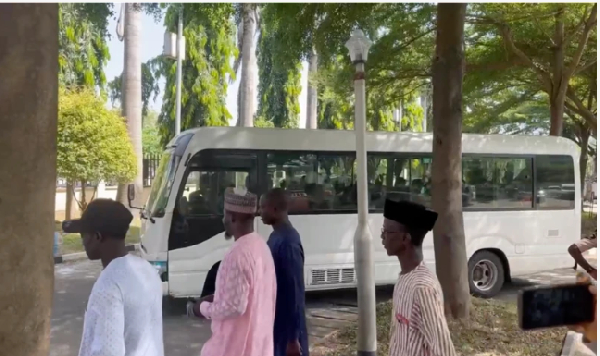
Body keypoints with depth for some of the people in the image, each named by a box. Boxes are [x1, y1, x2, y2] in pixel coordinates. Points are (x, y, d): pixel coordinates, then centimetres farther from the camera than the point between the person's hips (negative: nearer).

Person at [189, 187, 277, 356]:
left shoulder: (238, 255, -25)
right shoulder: (260, 246, 4)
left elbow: (234, 306, -25)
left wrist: (204, 308, -9)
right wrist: (216, 298, 12)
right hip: (257, 339, 9)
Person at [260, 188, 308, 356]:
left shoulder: (288, 243, -22)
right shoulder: (276, 237, 7)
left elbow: (295, 292, -23)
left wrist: (293, 338, -20)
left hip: (287, 328, -9)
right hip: (274, 324, 9)